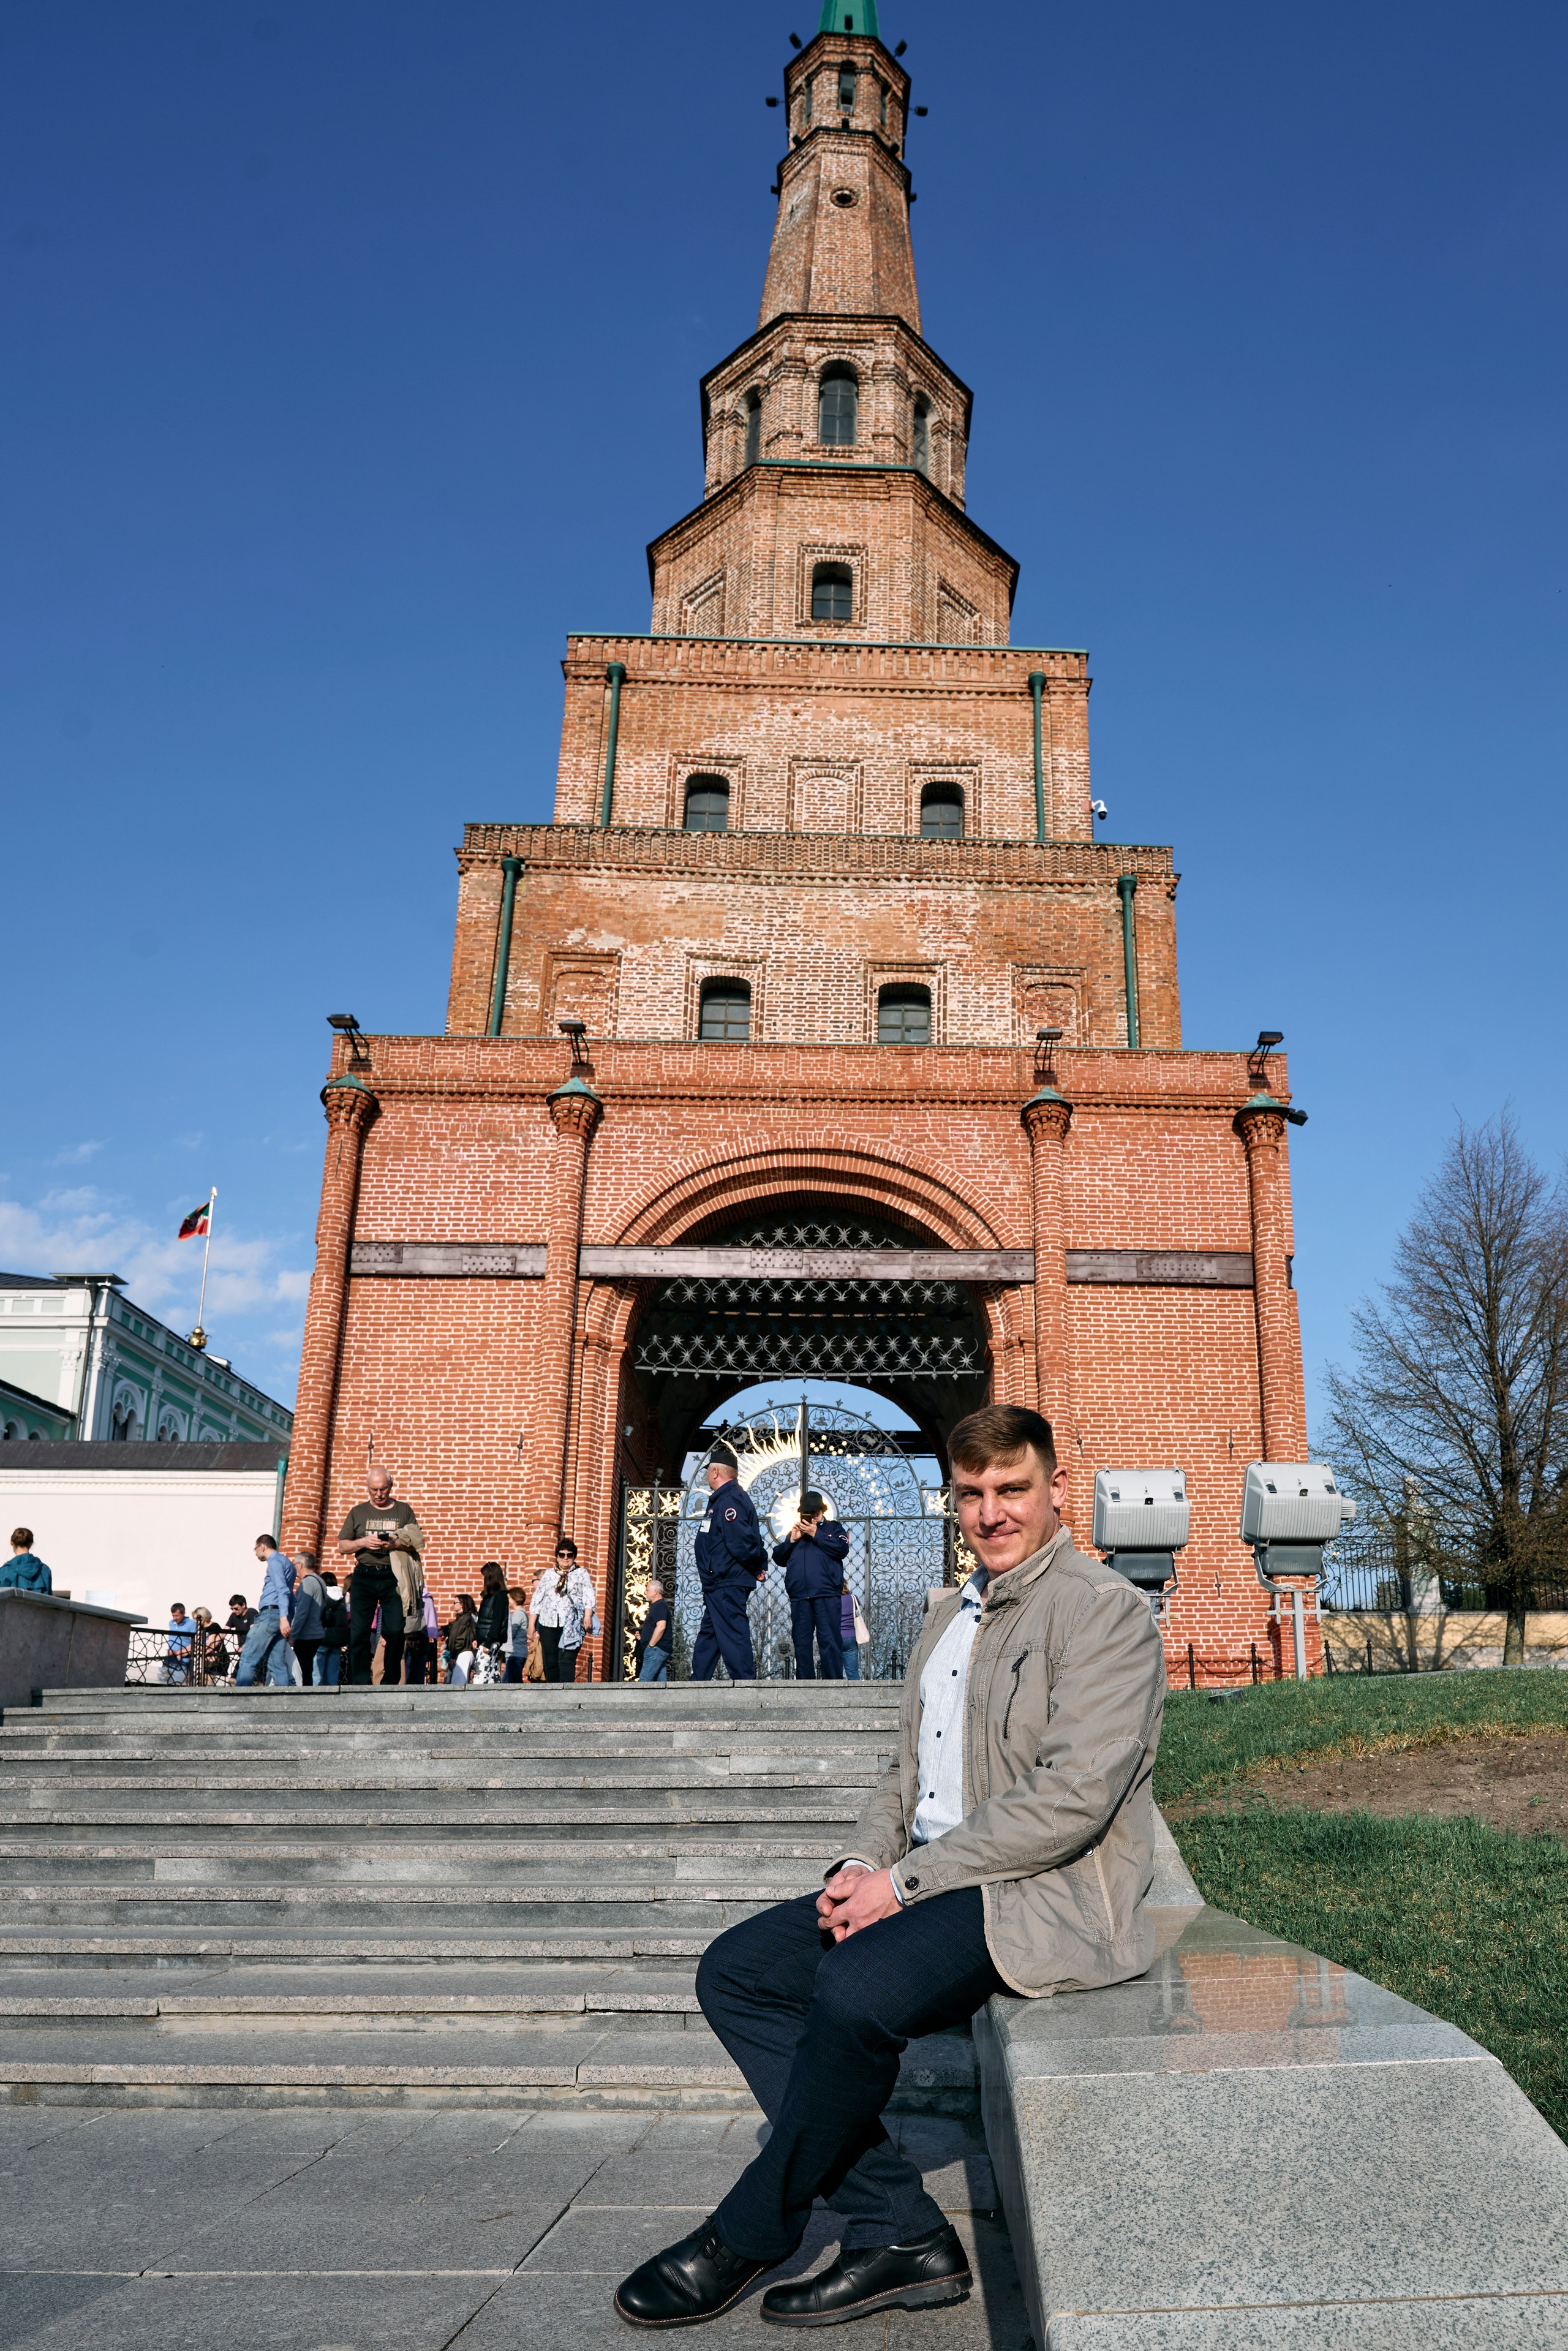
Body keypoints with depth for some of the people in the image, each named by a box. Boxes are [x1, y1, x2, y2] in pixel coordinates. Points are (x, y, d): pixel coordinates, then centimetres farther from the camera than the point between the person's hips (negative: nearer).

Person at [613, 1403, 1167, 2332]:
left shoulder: (1105, 1608, -11)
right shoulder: (951, 1613, 17)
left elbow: (1071, 1798, -20)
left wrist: (904, 1881, -18)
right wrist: (862, 1865, -2)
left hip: (1049, 1896, -9)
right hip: (938, 1882, 9)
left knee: (856, 1987, -31)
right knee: (735, 1971, -1)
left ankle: (749, 2237, -5)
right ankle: (900, 2234, -2)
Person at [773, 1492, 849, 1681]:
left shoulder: (833, 1528, 12)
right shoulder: (795, 1532, 23)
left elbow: (842, 1549, -7)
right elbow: (778, 1559, 16)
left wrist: (816, 1535, -7)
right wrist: (791, 1540, 1)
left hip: (827, 1596, -4)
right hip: (799, 1597, 4)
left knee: (829, 1641, -9)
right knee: (801, 1643, 5)